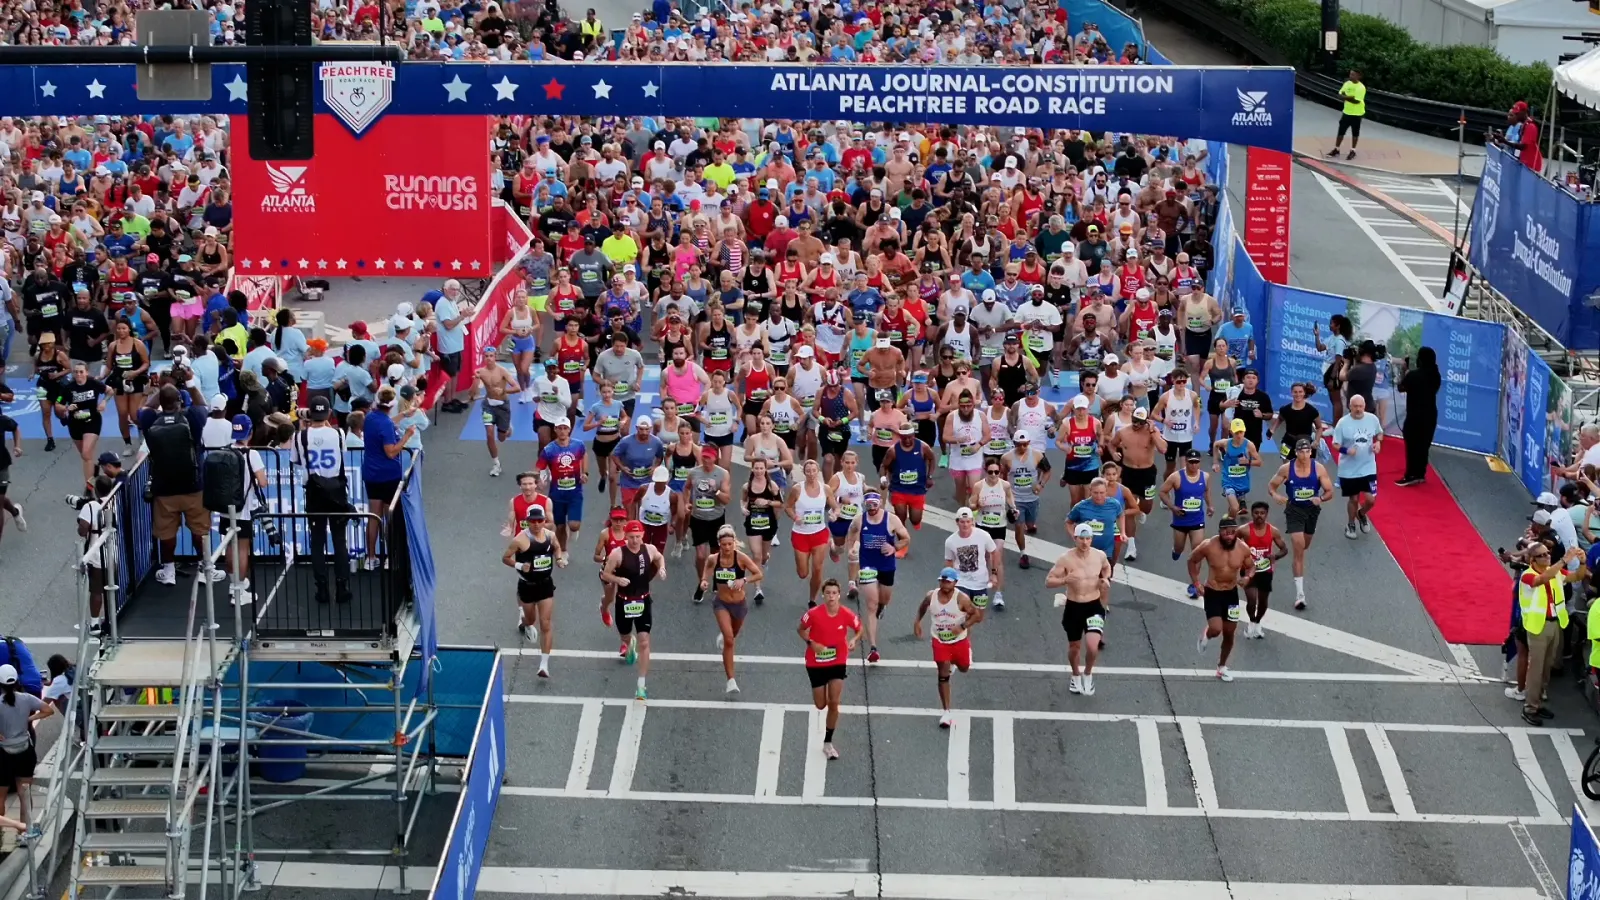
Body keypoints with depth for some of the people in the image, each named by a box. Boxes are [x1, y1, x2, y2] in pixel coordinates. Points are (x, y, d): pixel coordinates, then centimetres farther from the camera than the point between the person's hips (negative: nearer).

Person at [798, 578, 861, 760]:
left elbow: (859, 629, 4)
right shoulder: (813, 614, -18)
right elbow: (801, 630, -2)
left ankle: (828, 742, 8)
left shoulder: (847, 615, -14)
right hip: (816, 663, 0)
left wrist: (854, 640, -18)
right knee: (821, 705, 8)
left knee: (833, 704, -8)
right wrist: (811, 643, -20)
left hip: (838, 663, 0)